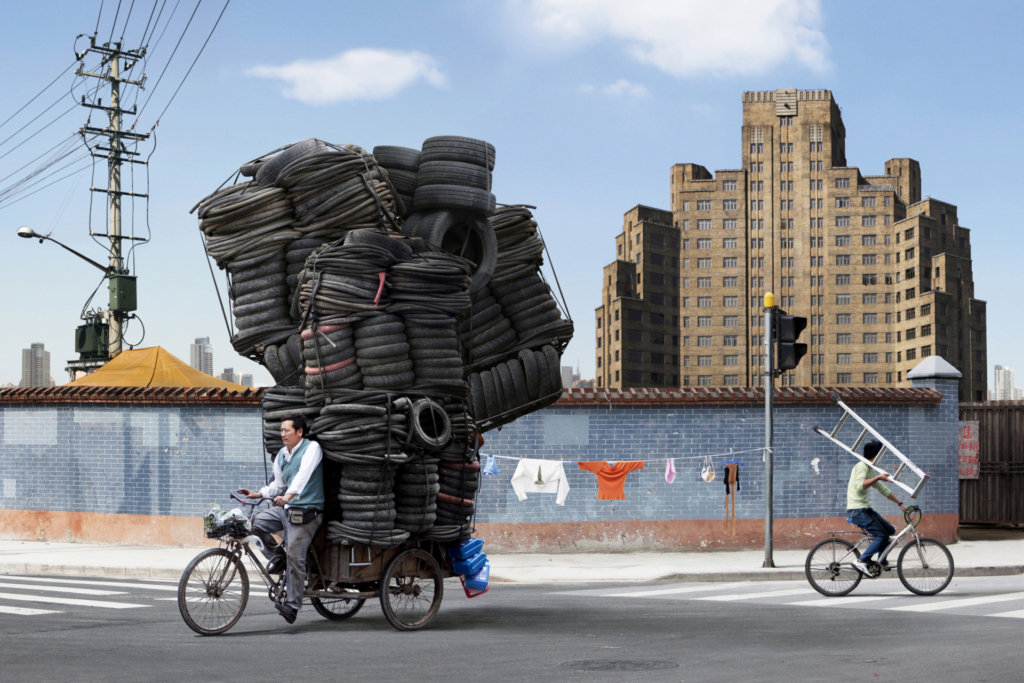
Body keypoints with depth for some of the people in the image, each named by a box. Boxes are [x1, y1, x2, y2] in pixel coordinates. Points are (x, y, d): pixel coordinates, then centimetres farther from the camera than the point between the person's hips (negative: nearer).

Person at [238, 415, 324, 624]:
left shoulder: (312, 448, -10)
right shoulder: (281, 455, 12)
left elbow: (303, 475, -27)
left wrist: (288, 496, -41)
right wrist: (257, 494, 8)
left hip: (306, 511, -7)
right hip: (285, 509, 7)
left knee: (294, 555, -14)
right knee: (255, 523, -11)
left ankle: (292, 605, -6)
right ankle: (277, 556, 11)